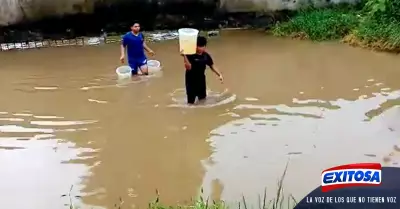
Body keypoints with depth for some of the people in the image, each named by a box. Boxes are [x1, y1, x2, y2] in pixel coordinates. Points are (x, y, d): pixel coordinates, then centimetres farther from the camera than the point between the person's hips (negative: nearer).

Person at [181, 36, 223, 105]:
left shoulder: (206, 55, -2)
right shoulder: (190, 55, -20)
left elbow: (212, 66, 9)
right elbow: (188, 67, -33)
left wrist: (219, 74, -1)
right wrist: (184, 56, -45)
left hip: (201, 80, 6)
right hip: (191, 81, -6)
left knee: (202, 100, 20)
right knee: (191, 102, 2)